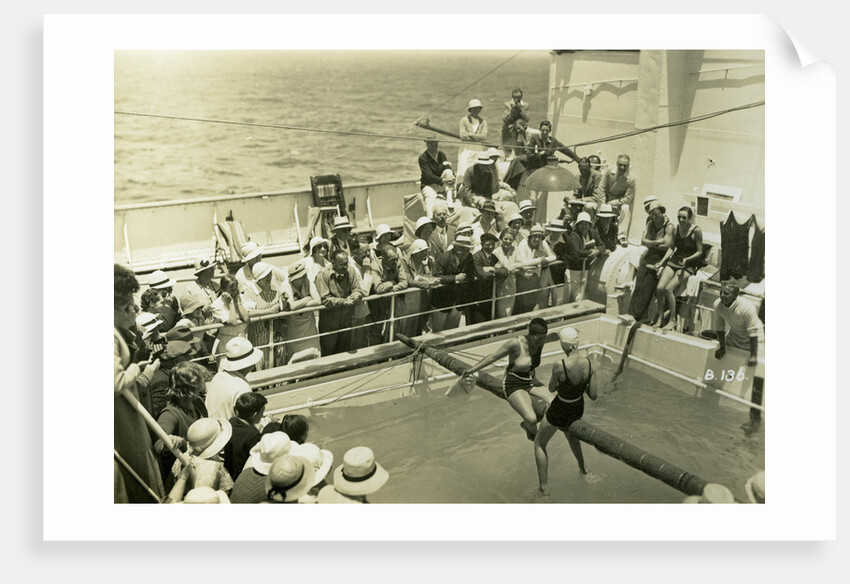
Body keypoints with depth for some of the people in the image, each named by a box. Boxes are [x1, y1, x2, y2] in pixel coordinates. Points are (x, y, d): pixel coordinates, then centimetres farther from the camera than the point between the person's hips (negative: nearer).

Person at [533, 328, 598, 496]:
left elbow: (551, 389, -14)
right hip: (578, 409, 5)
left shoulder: (559, 365, -32)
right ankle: (582, 467, 59)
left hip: (559, 412, -5)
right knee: (570, 434, 39)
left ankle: (544, 487, 18)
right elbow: (593, 395, -11)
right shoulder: (588, 363, -18)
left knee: (539, 444, 18)